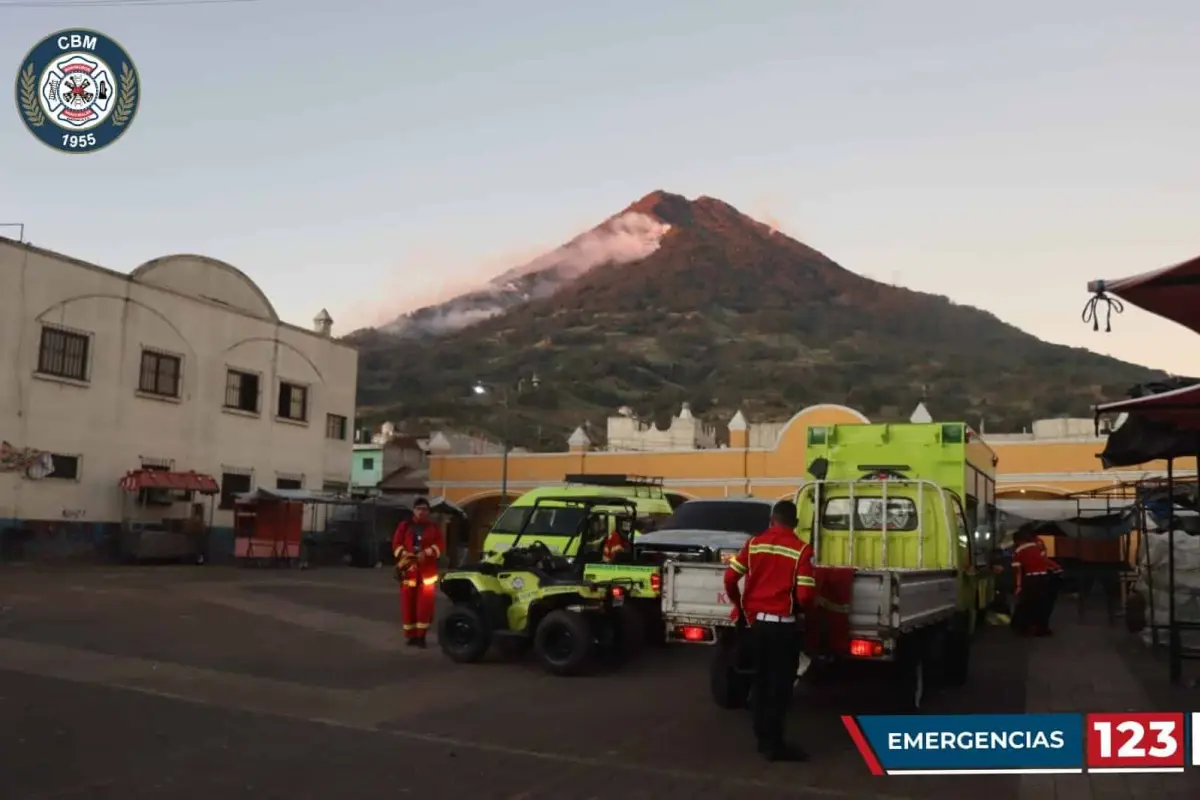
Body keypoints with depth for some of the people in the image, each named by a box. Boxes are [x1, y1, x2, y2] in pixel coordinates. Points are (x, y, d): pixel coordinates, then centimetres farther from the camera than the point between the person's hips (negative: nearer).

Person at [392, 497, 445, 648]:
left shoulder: (433, 527, 9)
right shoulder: (404, 526, 8)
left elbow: (440, 545, 0)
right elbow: (396, 544, 2)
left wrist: (426, 553, -16)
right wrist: (404, 554, -17)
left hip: (427, 570, 0)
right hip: (409, 569, 0)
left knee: (425, 604, -5)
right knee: (408, 603, 1)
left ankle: (421, 635, 1)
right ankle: (411, 635, 10)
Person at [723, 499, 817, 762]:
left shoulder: (753, 543, 1)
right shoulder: (801, 550, -11)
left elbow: (730, 579, 1)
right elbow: (805, 595, -15)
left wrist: (741, 607, 18)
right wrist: (797, 608, 7)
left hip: (756, 622, 5)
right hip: (782, 625, -5)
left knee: (761, 681, 17)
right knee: (780, 686, 5)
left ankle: (763, 738, 26)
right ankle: (774, 745, 10)